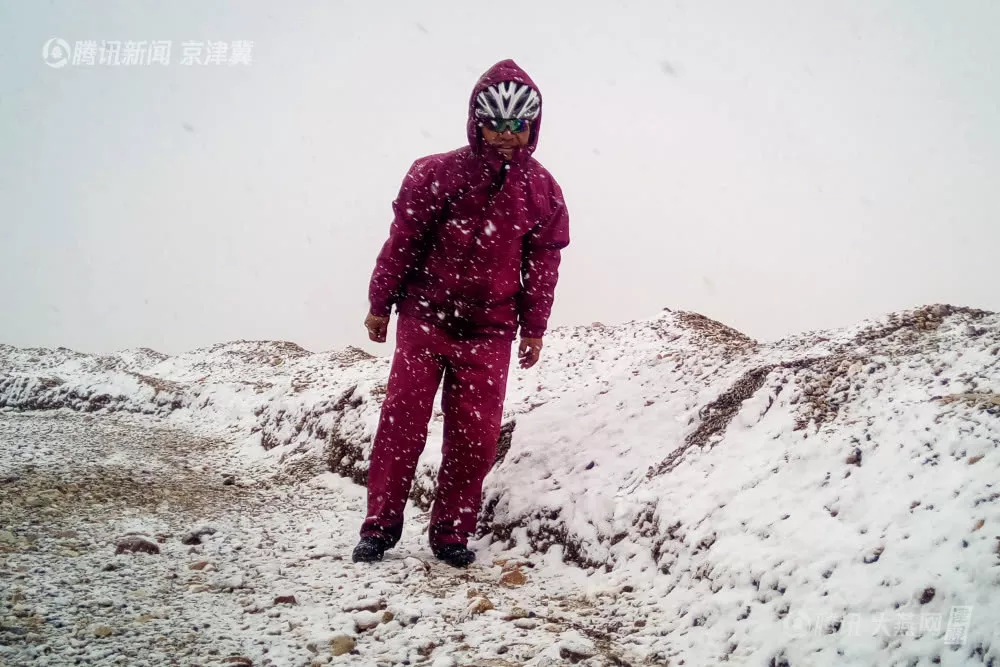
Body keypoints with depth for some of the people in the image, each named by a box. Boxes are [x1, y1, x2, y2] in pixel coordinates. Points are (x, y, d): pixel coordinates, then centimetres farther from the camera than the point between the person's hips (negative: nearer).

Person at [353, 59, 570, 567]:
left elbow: (543, 263, 9)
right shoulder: (436, 174, -7)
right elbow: (402, 241, 0)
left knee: (476, 435, 2)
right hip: (425, 317, -2)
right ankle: (380, 526, 9)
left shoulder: (542, 191, 2)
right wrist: (380, 304, 5)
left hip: (489, 330, 2)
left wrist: (533, 328, 11)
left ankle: (451, 532, 16)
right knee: (402, 422, -3)